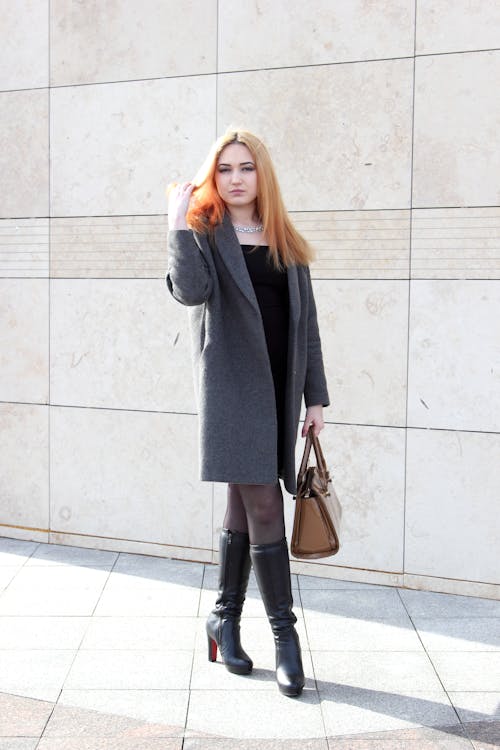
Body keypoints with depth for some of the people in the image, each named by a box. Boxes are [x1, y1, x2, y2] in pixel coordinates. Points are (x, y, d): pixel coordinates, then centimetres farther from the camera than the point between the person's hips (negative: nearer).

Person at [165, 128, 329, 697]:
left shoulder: (287, 244, 16)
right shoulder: (205, 233, 3)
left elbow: (306, 323, 13)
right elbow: (191, 291, -17)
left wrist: (315, 396, 9)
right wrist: (179, 223, -17)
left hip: (280, 387, 5)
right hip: (233, 385, -4)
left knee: (244, 507, 10)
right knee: (263, 505, -8)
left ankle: (225, 617, 23)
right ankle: (284, 631, 1)